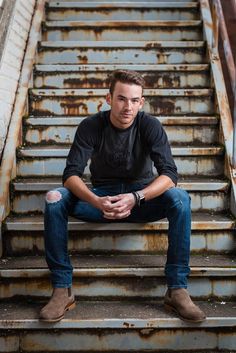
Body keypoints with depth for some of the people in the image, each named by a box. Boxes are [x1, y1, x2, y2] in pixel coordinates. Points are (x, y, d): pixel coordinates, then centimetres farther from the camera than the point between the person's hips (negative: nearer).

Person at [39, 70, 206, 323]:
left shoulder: (150, 126, -11)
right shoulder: (91, 126, -10)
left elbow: (169, 174, -20)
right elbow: (71, 174, -19)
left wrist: (135, 198, -38)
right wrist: (97, 201, -39)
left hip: (142, 197, 0)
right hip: (102, 196, 1)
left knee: (179, 198, -30)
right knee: (54, 199, -25)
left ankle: (177, 290, -25)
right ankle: (62, 290, -20)